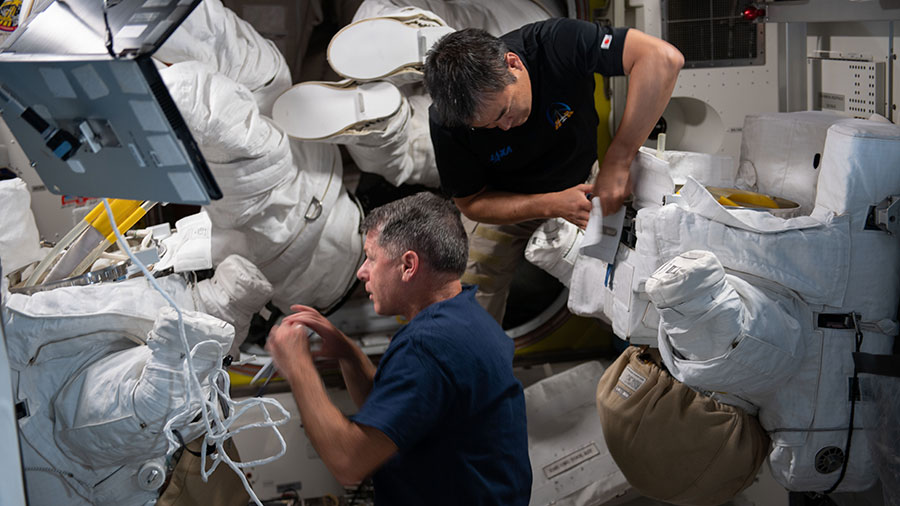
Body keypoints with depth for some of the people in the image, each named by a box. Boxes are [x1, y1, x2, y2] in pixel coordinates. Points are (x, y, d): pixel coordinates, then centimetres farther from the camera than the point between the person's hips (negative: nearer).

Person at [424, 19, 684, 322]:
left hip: (580, 181, 0)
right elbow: (470, 203, -17)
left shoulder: (555, 43, -36)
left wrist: (616, 163, -46)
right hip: (503, 203, 0)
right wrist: (552, 205, -33)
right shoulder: (445, 123, -30)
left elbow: (663, 58, -45)